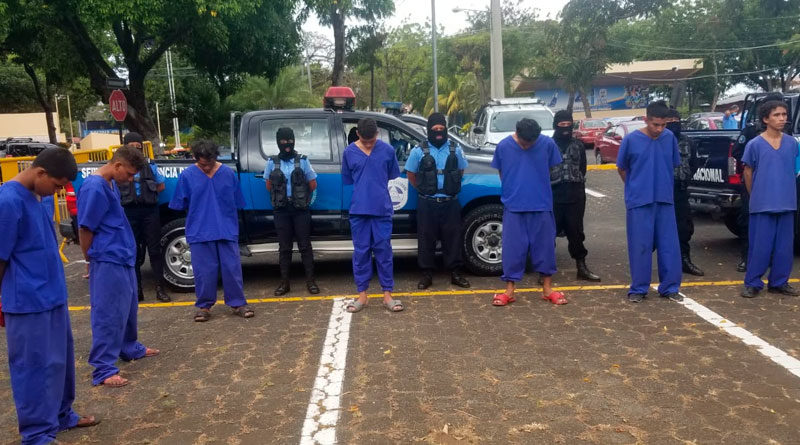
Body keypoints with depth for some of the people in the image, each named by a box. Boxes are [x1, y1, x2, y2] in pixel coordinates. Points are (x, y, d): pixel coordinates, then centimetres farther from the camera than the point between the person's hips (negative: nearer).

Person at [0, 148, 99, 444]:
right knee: (35, 367, 3)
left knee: (60, 359, 19)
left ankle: (61, 415, 35)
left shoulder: (36, 196, 8)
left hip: (53, 296, 9)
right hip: (28, 303, -9)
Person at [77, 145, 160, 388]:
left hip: (123, 258, 10)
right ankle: (103, 369, 3)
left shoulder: (111, 184, 11)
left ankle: (129, 348, 38)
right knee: (108, 314, -4)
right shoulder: (94, 188, -19)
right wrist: (92, 261, -5)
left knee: (128, 306, 21)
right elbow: (85, 229, -16)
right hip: (107, 261, -10)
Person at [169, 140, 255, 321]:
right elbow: (180, 205, 6)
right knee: (204, 271, 4)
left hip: (227, 230, 1)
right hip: (199, 232, -1)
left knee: (232, 268, 4)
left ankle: (238, 303, 15)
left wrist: (226, 221, 7)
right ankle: (204, 306, 18)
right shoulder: (187, 175, -2)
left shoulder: (228, 173, 1)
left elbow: (236, 203, 9)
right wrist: (199, 217, 9)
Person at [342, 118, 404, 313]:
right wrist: (363, 193, 10)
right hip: (359, 210, 1)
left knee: (383, 251, 4)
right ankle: (362, 295, 15)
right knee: (361, 252, 6)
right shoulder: (349, 152, 0)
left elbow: (392, 177, 10)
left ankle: (387, 295, 12)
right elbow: (348, 181, 10)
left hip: (382, 209, -1)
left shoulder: (387, 150, -2)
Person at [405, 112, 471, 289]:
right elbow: (411, 175, 8)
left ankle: (455, 273, 16)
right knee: (426, 239, 2)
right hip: (427, 204, -2)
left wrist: (452, 187, 10)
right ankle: (427, 274, 12)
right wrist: (424, 190, 7)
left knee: (453, 237, 6)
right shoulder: (419, 151, -1)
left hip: (450, 202, 2)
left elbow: (461, 171, 18)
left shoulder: (455, 150, 6)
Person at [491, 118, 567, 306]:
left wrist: (538, 190, 11)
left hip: (542, 206, 0)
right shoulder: (503, 146, -4)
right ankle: (509, 290, 13)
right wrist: (513, 191, 7)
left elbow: (552, 169, 9)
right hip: (513, 207, 0)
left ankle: (547, 288, 21)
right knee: (512, 248, 2)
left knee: (544, 246, 7)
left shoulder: (548, 144, -5)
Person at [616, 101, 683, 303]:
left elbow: (674, 166, 13)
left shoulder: (670, 138, 0)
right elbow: (621, 169, 6)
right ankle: (638, 289, 13)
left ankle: (669, 287, 17)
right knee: (640, 246, 2)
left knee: (669, 245, 5)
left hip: (665, 201, 3)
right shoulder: (631, 140, -7)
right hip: (639, 202, -2)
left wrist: (663, 187, 11)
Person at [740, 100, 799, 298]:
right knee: (760, 246, -1)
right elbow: (748, 173, 5)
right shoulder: (754, 144, -3)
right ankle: (752, 283, 9)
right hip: (762, 205, -3)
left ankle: (779, 282, 20)